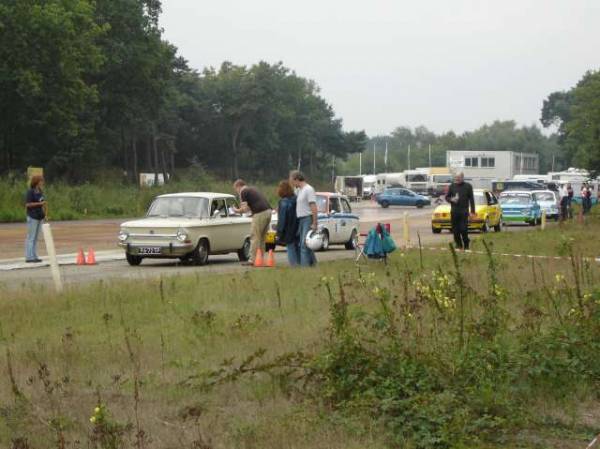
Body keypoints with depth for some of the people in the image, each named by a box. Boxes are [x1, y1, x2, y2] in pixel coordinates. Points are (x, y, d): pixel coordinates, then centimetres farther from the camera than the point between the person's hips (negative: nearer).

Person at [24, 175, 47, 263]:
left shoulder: (41, 192, 12)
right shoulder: (30, 192, -11)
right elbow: (27, 204, -15)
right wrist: (39, 203, -18)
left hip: (40, 217, 8)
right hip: (32, 217, -8)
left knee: (36, 237, 10)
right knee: (31, 237, -6)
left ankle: (34, 256, 14)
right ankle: (29, 257, -5)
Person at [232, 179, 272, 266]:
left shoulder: (243, 192, -1)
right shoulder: (253, 189, 25)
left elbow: (244, 209, -7)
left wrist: (236, 211, 11)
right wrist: (245, 208, 31)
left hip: (260, 214, -8)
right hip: (268, 211, 8)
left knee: (255, 237, -2)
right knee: (262, 238, 15)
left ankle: (253, 260, -2)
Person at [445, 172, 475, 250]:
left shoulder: (468, 186, 4)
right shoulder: (452, 186, 10)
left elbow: (471, 199, 4)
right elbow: (447, 197, 15)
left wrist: (472, 211, -1)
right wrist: (451, 199, -9)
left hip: (464, 211, -3)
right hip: (454, 211, 3)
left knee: (464, 229, -9)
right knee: (455, 230, 3)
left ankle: (466, 245, 5)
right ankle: (458, 245, 15)